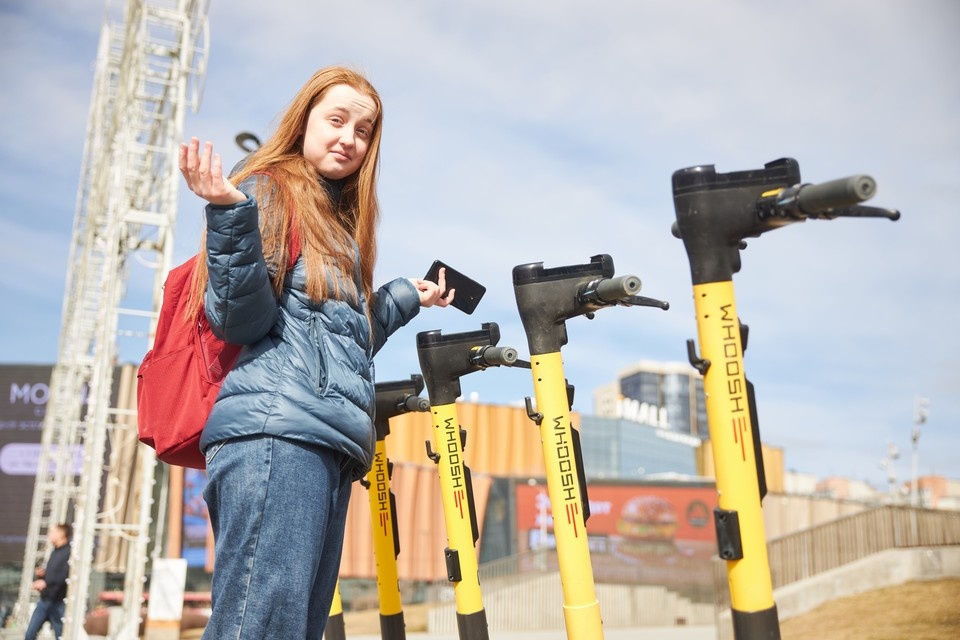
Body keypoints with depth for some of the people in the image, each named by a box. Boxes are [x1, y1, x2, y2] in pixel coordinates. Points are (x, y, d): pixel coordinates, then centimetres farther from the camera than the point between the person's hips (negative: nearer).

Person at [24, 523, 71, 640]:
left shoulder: (69, 552, -12)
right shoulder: (55, 552, 16)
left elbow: (67, 575, -25)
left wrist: (46, 582, -27)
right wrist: (43, 574, 5)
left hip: (58, 603, -8)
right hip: (44, 599, 8)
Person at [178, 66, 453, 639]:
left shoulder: (342, 222, 27)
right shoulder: (266, 191, 4)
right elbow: (242, 319, -10)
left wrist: (406, 297, 31)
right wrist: (230, 217, -22)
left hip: (331, 441, 9)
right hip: (275, 427, -9)